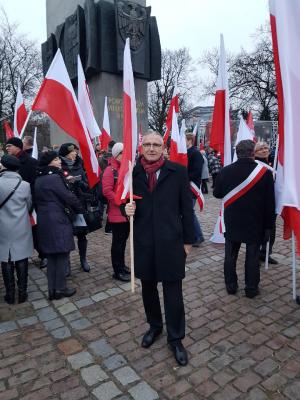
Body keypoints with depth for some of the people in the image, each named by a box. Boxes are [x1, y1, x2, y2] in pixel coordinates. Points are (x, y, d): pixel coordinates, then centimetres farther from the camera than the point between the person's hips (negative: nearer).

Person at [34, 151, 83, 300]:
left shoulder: (39, 179, 13)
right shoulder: (55, 177, -15)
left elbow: (40, 199, 16)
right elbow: (68, 196, -13)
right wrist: (79, 208, 3)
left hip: (44, 221, 9)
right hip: (58, 221, -9)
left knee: (51, 256, 15)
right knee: (62, 255, 3)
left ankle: (52, 289, 23)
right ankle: (60, 289, 13)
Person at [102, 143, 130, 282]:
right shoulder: (110, 170, -12)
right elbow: (107, 191, -20)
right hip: (117, 213, -7)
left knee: (123, 240, 17)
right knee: (118, 242, 2)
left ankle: (122, 265, 32)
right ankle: (117, 271, 14)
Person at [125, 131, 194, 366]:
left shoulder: (178, 171, -4)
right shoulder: (132, 173, 1)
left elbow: (186, 207, -1)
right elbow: (128, 202, 10)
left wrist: (188, 240, 0)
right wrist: (128, 209, -14)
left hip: (171, 241, -2)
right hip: (143, 242, 3)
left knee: (173, 291, 7)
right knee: (148, 287, 18)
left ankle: (176, 338, 29)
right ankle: (154, 326, 44)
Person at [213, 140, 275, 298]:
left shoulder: (225, 171, -8)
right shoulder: (265, 172, -13)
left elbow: (217, 194, 6)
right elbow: (270, 203, -8)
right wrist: (268, 225, 3)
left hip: (232, 222, 2)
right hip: (255, 223, -1)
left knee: (230, 255, 15)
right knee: (253, 256, 11)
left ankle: (231, 286, 27)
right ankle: (251, 288, 23)